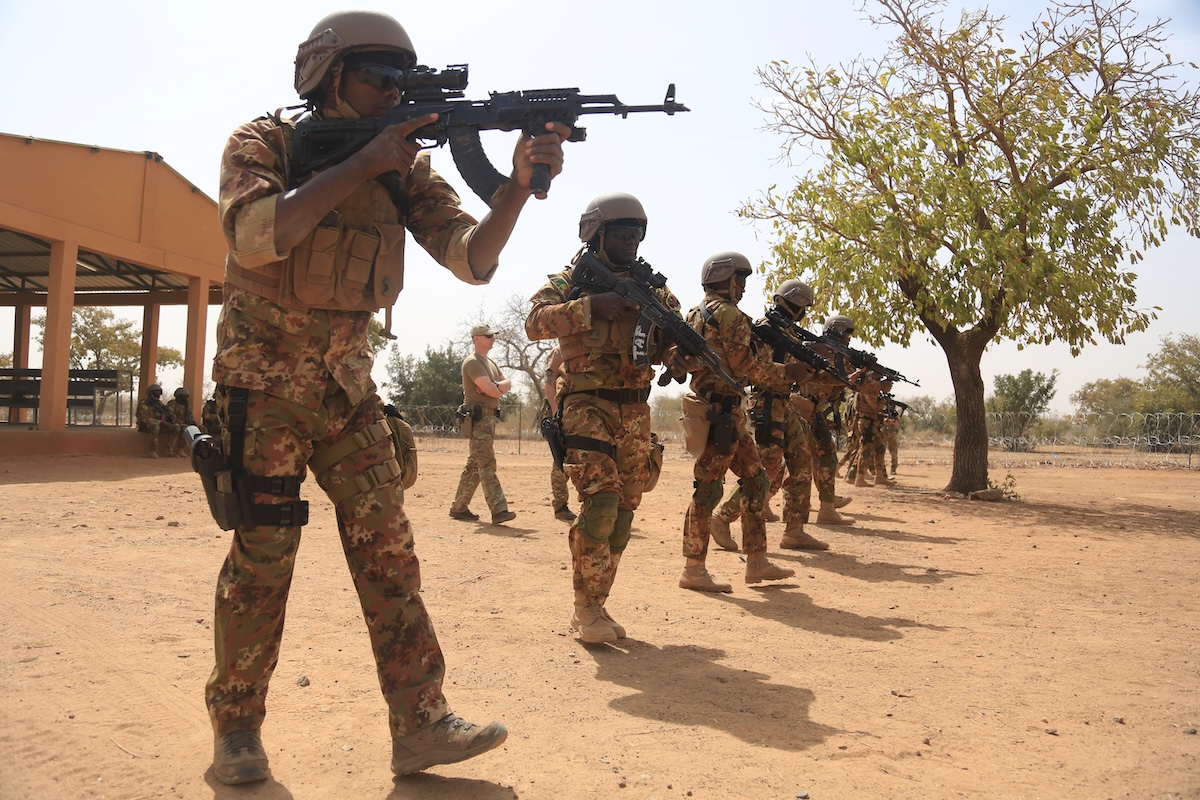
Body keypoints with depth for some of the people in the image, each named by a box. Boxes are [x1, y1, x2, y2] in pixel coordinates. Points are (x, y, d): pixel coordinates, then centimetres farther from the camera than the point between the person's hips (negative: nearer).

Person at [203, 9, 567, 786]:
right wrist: (361, 163, -24)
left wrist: (519, 184, -26)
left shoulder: (406, 168, 3)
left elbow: (472, 257, -9)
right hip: (265, 380, -3)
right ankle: (236, 723, 15)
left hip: (348, 384, 4)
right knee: (263, 554, -3)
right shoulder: (264, 142, -5)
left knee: (387, 547, -2)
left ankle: (420, 722, 4)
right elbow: (256, 235, -26)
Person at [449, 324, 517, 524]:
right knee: (487, 465, -12)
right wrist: (499, 388, 3)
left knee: (474, 466, 12)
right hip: (478, 418, -10)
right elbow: (492, 391, -18)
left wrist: (495, 386, -9)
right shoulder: (472, 362, -9)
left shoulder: (490, 363, 21)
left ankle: (458, 508, 18)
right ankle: (499, 511, -16)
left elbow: (508, 384, 11)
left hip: (490, 417, 10)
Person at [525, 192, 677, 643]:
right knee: (600, 503, -17)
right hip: (589, 406, -5)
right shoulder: (570, 281, 3)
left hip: (635, 412, 5)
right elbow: (535, 322, -12)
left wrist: (670, 339, -11)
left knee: (624, 514, 6)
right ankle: (586, 609, -4)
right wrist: (590, 306, -22)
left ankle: (596, 604, 19)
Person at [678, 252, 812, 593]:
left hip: (707, 406, 10)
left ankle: (757, 562, 17)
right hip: (723, 409, -10)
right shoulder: (730, 315, -12)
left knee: (755, 479, 14)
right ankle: (694, 570, 1)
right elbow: (750, 367, -15)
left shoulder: (696, 313, 17)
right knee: (709, 488, -5)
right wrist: (790, 372, -1)